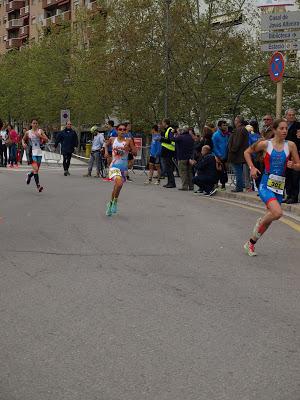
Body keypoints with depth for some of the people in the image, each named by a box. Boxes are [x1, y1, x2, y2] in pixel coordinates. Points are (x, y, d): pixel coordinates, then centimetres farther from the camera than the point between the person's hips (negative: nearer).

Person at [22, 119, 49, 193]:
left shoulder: (40, 131, 5)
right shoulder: (28, 133, 3)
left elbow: (46, 140, 0)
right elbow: (23, 139, 19)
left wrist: (40, 135, -14)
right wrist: (23, 144, -1)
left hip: (39, 152, 3)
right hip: (32, 152, -3)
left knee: (37, 170, 11)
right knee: (35, 169, -18)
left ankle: (29, 175, 44)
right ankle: (38, 186, -15)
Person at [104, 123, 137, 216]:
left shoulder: (128, 141, 0)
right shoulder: (112, 139, 3)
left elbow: (135, 153, -2)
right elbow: (106, 145, 25)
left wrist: (128, 149, -19)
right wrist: (106, 151, 6)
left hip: (124, 167, 2)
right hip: (114, 166, -2)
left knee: (117, 187, 10)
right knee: (119, 183, -28)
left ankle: (110, 203, 34)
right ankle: (115, 202, -6)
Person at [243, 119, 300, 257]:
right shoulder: (265, 144, -5)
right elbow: (247, 152, 10)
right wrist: (252, 167, -1)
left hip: (280, 187, 4)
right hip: (266, 185, -4)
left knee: (270, 218, 10)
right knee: (277, 213, -26)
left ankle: (250, 243, 29)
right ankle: (260, 222, 6)